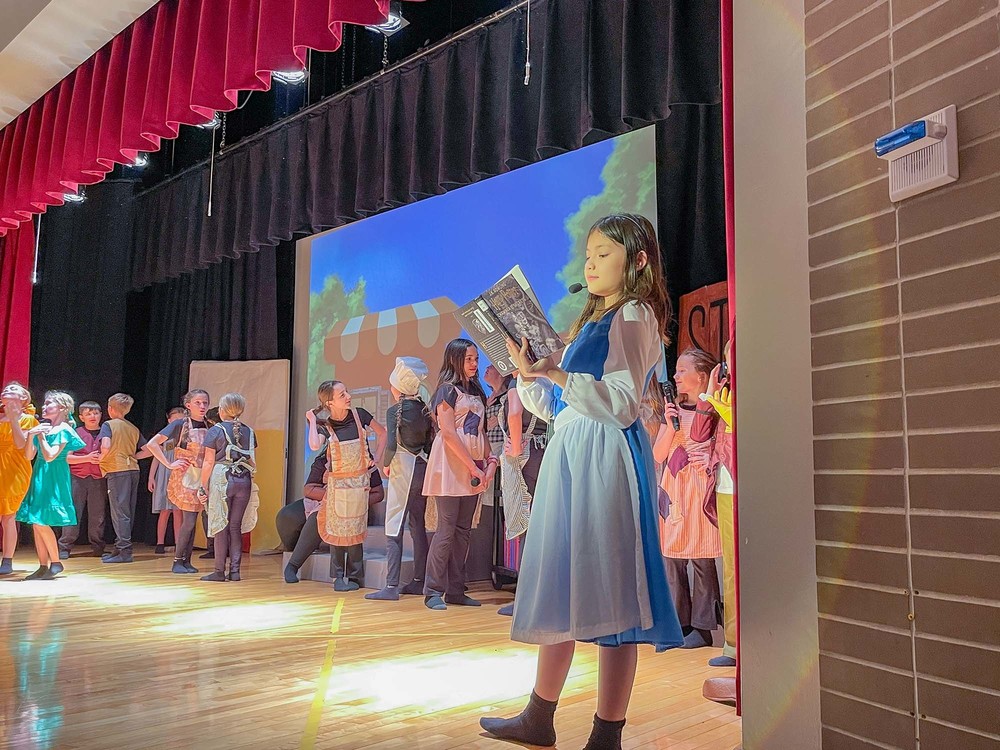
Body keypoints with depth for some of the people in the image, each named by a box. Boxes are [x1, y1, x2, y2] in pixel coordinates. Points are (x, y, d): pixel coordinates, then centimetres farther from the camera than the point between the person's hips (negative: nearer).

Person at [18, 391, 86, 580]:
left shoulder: (64, 430, -9)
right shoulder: (43, 428, 12)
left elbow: (50, 456, -19)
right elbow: (29, 456, 9)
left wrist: (41, 436, -11)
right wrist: (31, 435, -4)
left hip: (53, 477, -8)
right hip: (39, 477, 8)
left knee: (40, 522, -11)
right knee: (36, 524, 6)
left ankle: (56, 563, 1)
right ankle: (43, 566, 11)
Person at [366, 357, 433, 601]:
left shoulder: (395, 410, -11)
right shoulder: (424, 408, 7)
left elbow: (391, 446, -18)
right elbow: (431, 440, 8)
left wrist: (386, 464, -2)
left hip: (403, 470, -7)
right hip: (423, 469, 7)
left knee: (394, 529, -4)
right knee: (418, 526, 14)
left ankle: (391, 586, -6)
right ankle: (418, 581, 19)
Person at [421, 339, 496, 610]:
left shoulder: (477, 392, 18)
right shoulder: (448, 389, -5)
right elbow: (448, 433, -13)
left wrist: (490, 462, 1)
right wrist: (474, 468, -15)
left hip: (473, 469, 7)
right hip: (450, 467, -7)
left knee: (463, 531, 7)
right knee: (446, 529, -6)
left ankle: (455, 590, 13)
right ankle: (433, 591, 2)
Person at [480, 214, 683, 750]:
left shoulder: (634, 315, -3)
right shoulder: (591, 321, 22)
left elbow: (623, 404, -15)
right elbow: (557, 407, 19)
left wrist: (561, 377, -24)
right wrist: (530, 376, 4)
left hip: (605, 459, -9)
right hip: (568, 456, 9)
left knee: (608, 595, -5)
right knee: (562, 589, 13)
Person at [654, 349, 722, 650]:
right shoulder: (674, 410, 14)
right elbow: (658, 455, 10)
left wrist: (711, 460, -17)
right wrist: (669, 426, -3)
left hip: (702, 488, -5)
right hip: (674, 487, 5)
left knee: (701, 557, -2)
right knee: (672, 557, 4)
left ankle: (702, 627, 7)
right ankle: (678, 623, 14)